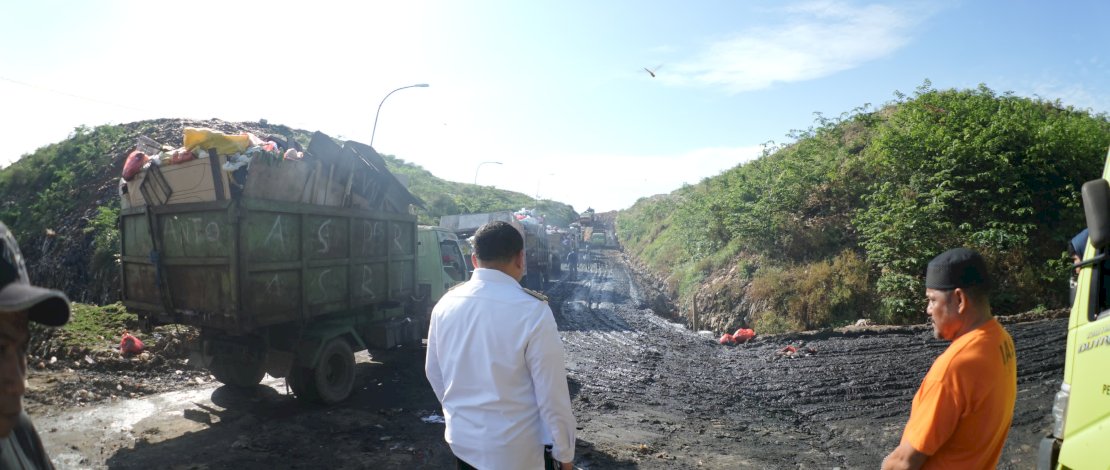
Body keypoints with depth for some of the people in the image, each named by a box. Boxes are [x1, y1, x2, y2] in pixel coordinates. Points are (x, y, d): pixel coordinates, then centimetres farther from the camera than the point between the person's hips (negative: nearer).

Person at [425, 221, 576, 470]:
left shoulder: (445, 304, -6)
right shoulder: (532, 311, -22)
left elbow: (434, 373, 7)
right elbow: (551, 392, -17)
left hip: (461, 439, 5)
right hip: (514, 450, -4)